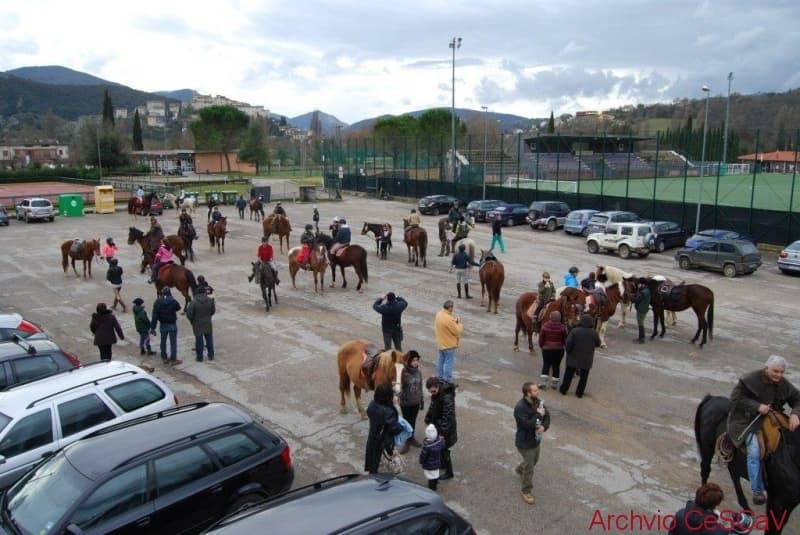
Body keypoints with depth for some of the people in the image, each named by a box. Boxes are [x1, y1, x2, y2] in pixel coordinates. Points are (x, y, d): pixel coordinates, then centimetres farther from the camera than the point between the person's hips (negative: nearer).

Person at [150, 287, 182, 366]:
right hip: (172, 324, -3)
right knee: (173, 342, 4)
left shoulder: (157, 302, -9)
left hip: (163, 325, 3)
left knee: (163, 342, 17)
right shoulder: (173, 301, -17)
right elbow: (178, 307, 5)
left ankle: (164, 358, 27)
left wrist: (153, 327, -7)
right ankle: (173, 360, 7)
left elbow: (154, 316, -10)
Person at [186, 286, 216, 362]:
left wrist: (192, 320, 4)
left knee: (199, 341, 9)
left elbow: (189, 314, -15)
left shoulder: (193, 302, -20)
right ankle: (211, 356, 25)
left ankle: (199, 357, 18)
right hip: (208, 324, 2)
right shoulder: (210, 300, -11)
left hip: (197, 325, -2)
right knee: (209, 339, 15)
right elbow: (213, 311, 3)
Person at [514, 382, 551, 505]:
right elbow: (527, 425, -36)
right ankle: (526, 491, 25)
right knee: (529, 468, 5)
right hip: (525, 443, -7)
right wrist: (538, 415, -28)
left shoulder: (538, 402, -7)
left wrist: (544, 427, -20)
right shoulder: (520, 407, -31)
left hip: (536, 440, 8)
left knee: (534, 461, 29)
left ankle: (520, 469, 58)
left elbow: (547, 416, -1)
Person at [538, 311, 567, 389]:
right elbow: (565, 339, -2)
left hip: (546, 348, 1)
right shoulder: (562, 327, -10)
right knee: (556, 366, 8)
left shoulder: (545, 326, -8)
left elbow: (541, 338, -3)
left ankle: (543, 382, 3)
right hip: (559, 349, -1)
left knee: (546, 365, 10)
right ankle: (554, 383, 14)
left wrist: (541, 345, 13)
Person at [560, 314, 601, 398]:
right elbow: (598, 344, 3)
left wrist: (568, 351, -1)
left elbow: (568, 344, -18)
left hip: (574, 357, -1)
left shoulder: (575, 331, -18)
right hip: (587, 359, 1)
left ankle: (563, 389, 23)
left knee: (568, 374, 14)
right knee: (584, 376, 15)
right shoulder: (594, 333, -11)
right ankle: (580, 392, 20)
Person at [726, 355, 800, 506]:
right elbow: (736, 397, -17)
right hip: (748, 421, -7)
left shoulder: (784, 384, 2)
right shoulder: (750, 380, -16)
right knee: (755, 450, -25)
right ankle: (757, 491, -14)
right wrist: (757, 406, -26)